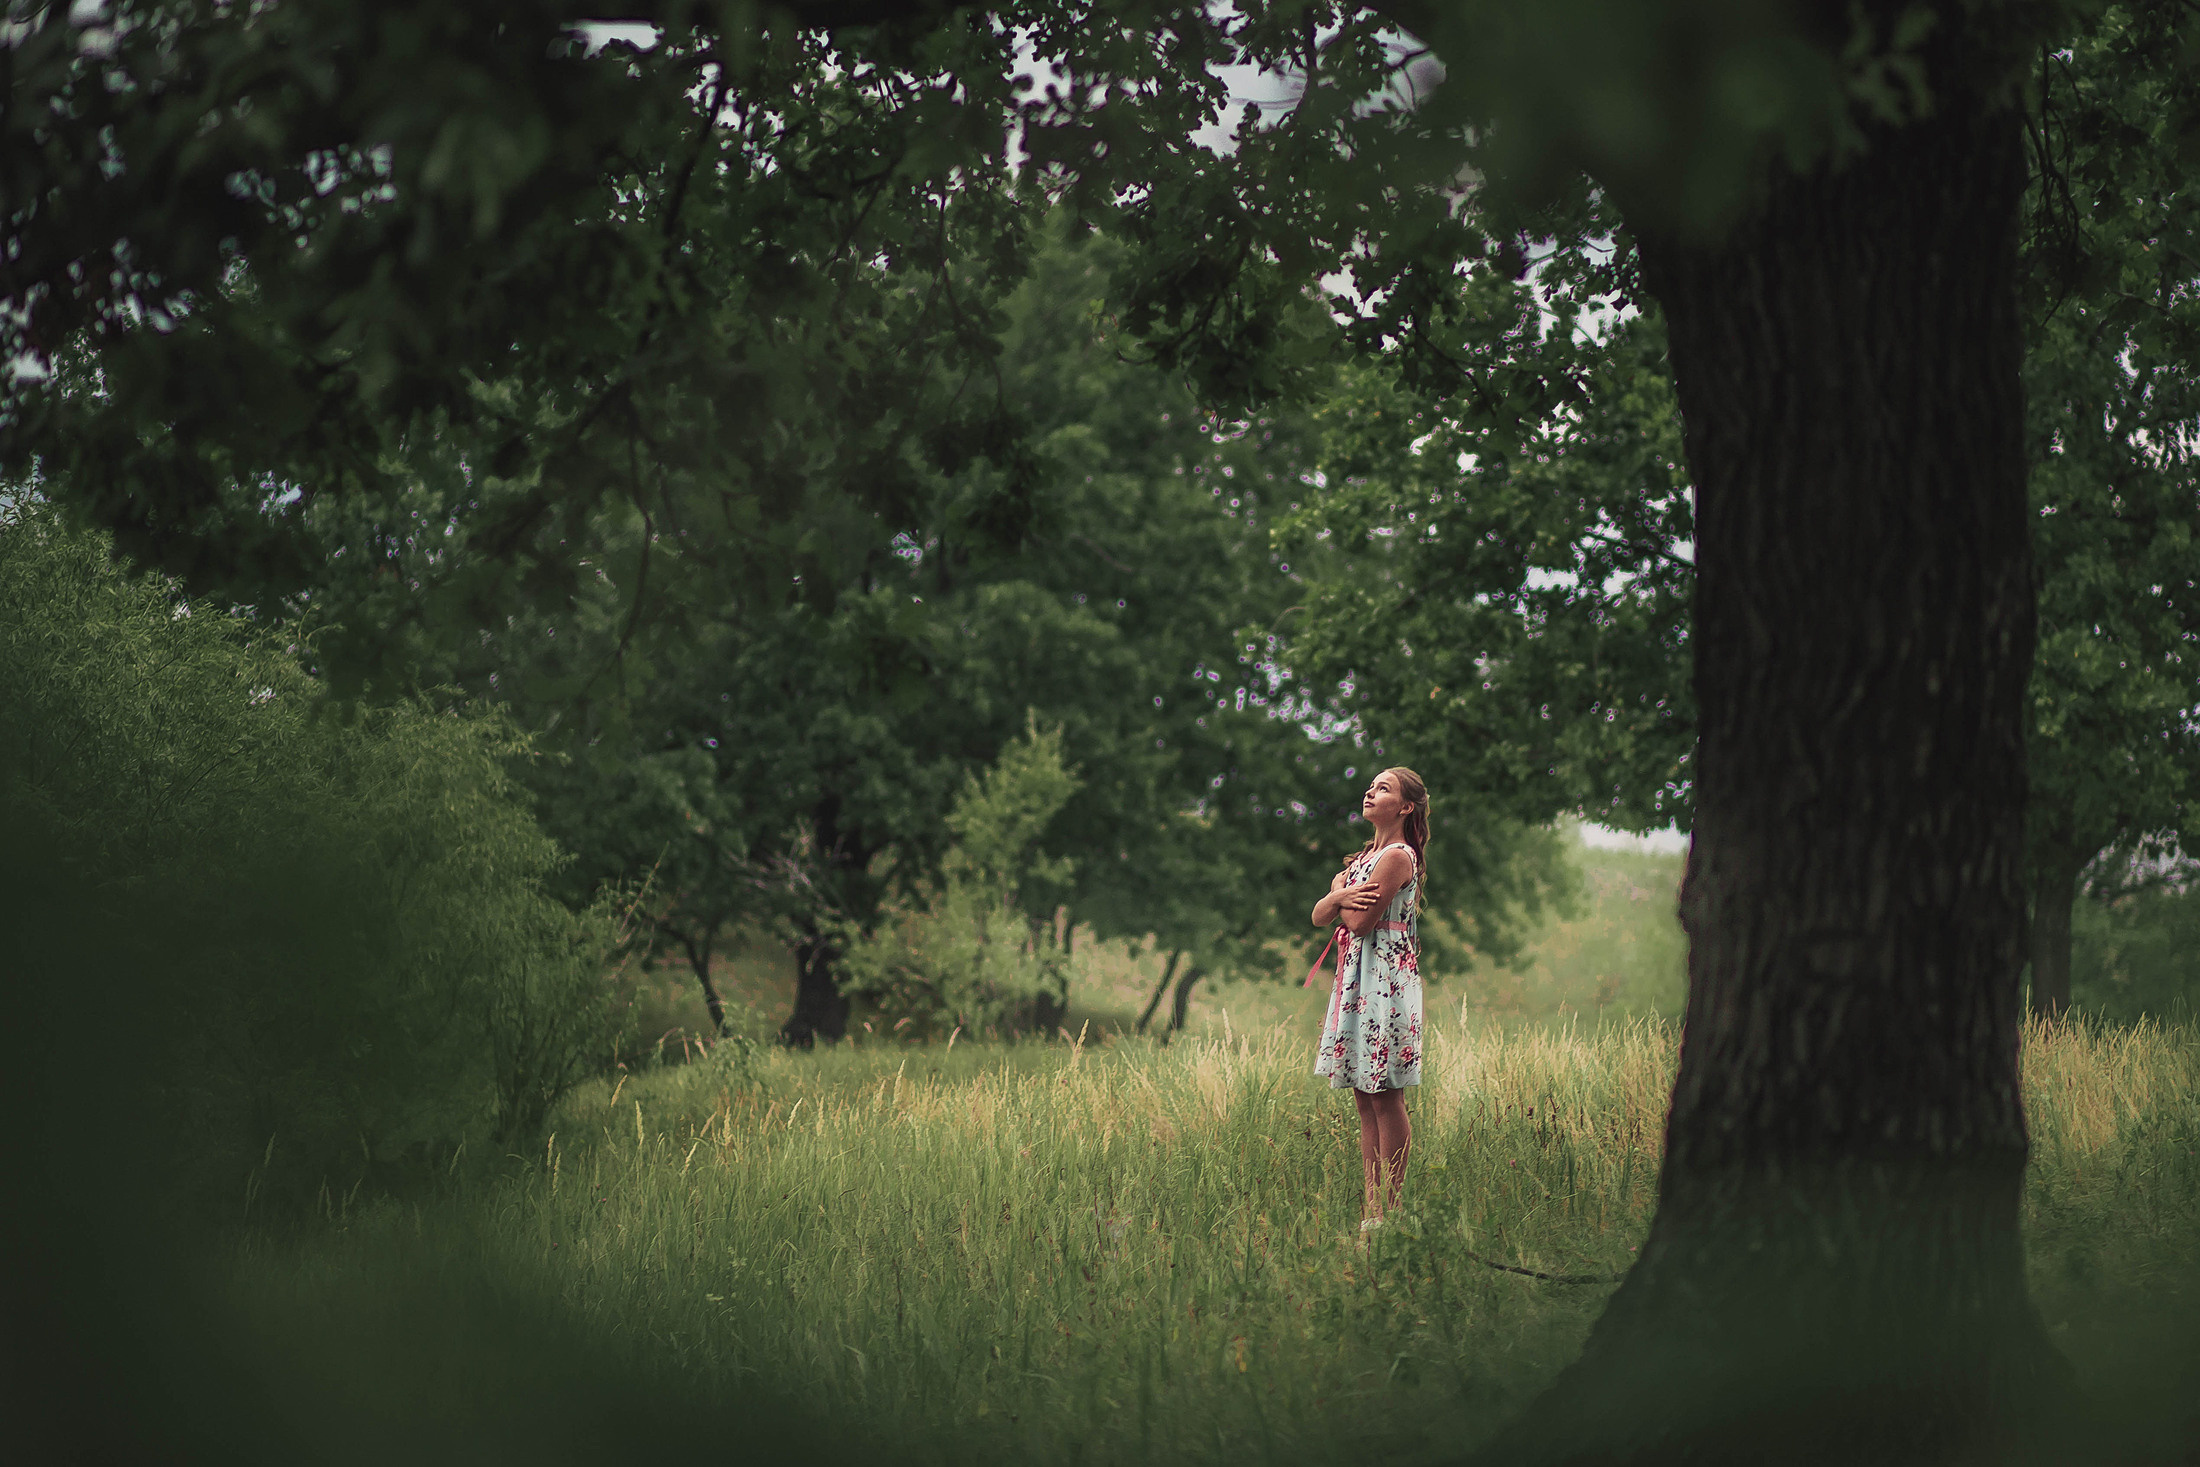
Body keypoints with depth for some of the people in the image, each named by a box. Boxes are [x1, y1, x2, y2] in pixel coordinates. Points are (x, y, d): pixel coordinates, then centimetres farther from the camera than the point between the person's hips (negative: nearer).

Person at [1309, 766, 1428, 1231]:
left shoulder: (1398, 856, -11)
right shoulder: (1363, 856, 18)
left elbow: (1360, 922, -16)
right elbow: (1319, 916, 12)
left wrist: (1339, 894, 3)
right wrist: (1341, 895, -9)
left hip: (1385, 979, -9)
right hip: (1354, 979, 10)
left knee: (1385, 1098, -7)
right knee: (1364, 1098, 8)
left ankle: (1387, 1209, -5)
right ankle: (1369, 1205, 9)